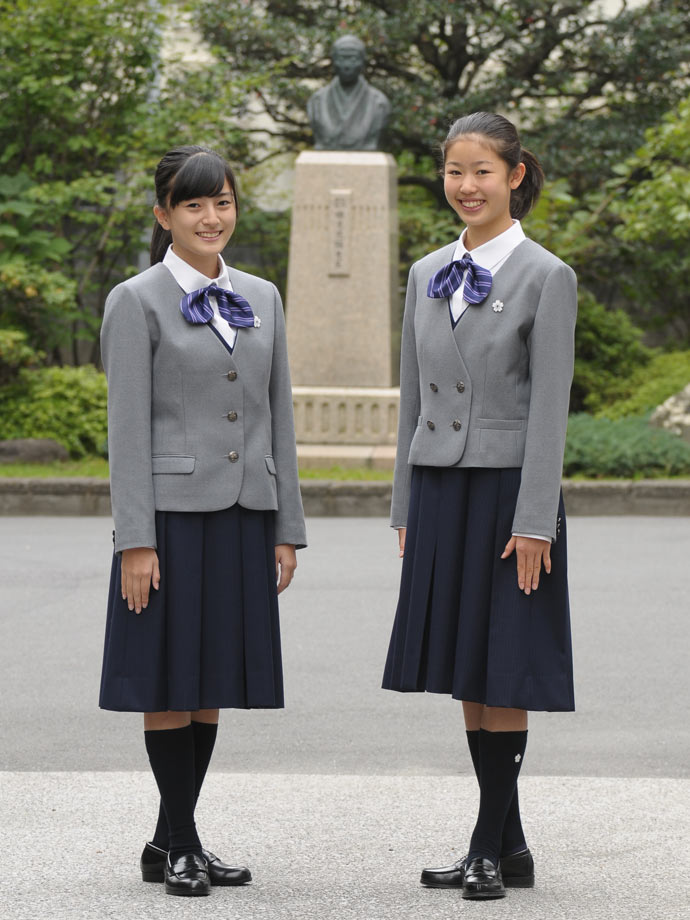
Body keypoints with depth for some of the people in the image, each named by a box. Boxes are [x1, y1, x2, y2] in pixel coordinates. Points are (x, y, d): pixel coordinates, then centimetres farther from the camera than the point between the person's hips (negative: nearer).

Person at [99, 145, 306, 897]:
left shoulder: (261, 299, 12)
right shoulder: (136, 302, -3)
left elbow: (278, 417, 13)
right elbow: (127, 428, -8)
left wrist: (287, 529, 8)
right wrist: (135, 541, -13)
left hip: (243, 516, 5)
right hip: (172, 514, -5)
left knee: (212, 684, 8)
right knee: (170, 681, 0)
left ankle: (170, 842, 16)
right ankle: (180, 842, 8)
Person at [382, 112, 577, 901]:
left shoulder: (545, 278, -7)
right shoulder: (428, 275, 11)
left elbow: (549, 408, -11)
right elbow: (412, 397, 14)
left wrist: (533, 524, -15)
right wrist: (405, 510, 12)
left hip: (508, 490, -6)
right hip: (439, 490, 6)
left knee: (502, 676, -3)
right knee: (466, 678, 8)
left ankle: (488, 847, 5)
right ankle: (510, 848, 16)